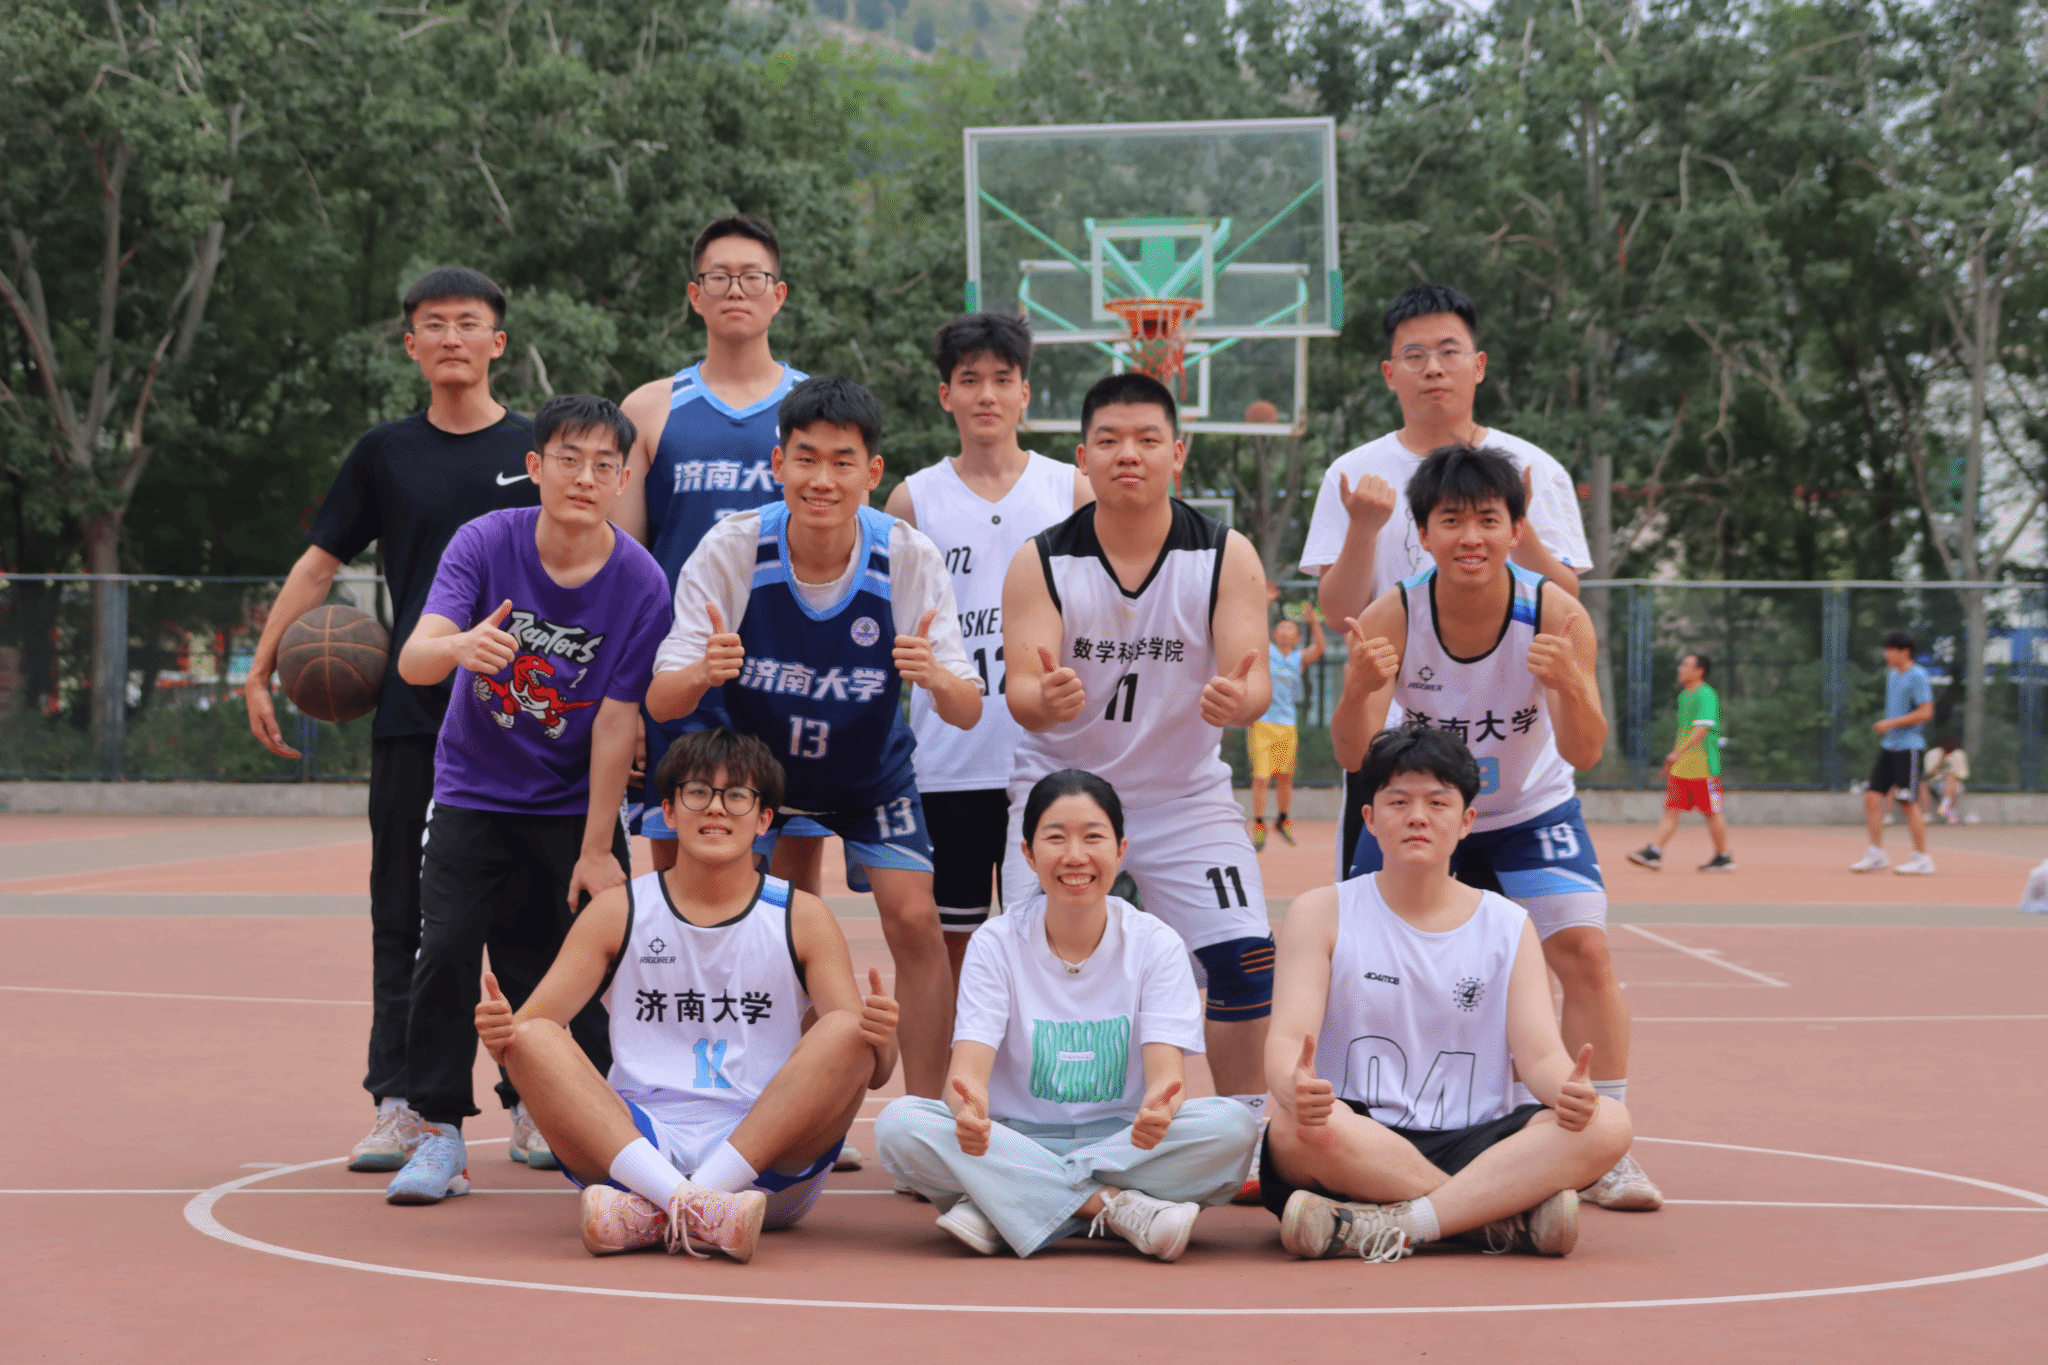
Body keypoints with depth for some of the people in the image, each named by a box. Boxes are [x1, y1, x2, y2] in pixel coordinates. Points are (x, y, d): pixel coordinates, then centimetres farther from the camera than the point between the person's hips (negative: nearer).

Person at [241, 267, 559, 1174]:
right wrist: (261, 671, 3)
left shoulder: (538, 450, 4)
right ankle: (398, 1106, 7)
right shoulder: (386, 453, 8)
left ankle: (533, 1106, 10)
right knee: (404, 916, 2)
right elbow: (319, 563, 10)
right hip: (410, 718, 1)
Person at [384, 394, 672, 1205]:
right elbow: (413, 659, -27)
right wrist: (461, 646, -52)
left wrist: (597, 850, -13)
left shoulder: (640, 583, -15)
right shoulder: (485, 543, -15)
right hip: (473, 794, 0)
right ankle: (440, 1136, -3)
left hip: (573, 803, 0)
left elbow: (615, 721, -13)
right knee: (446, 948, -13)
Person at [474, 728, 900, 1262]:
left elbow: (872, 1073, 0)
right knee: (532, 1038, -21)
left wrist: (881, 1040, -25)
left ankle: (652, 1214, -35)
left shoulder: (802, 917, 8)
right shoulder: (618, 911, 10)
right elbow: (532, 1024, 2)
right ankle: (691, 1204, -43)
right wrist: (500, 1032, -24)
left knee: (846, 1031, -24)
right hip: (635, 1146, 0)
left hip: (766, 1155, 0)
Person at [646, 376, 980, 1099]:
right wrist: (701, 673, -48)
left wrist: (938, 678, -47)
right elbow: (661, 702, -24)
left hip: (870, 777, 0)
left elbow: (968, 713, -23)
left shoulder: (911, 558, -24)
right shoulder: (729, 550, -25)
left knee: (914, 919, -13)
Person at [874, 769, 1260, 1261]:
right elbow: (969, 1064, -15)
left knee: (1234, 1125, -29)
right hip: (1016, 1141, 0)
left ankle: (998, 1208, -28)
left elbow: (1166, 1068, -15)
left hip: (1120, 1141, 0)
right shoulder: (996, 944, -3)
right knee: (899, 1122, -28)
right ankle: (1118, 1206, -29)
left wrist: (1160, 1108, -41)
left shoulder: (1155, 944, -2)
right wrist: (969, 1107, -41)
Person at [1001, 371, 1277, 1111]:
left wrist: (1237, 699, -43)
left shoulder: (1226, 556, -10)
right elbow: (1021, 692, -20)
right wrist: (1045, 701, -45)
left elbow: (1254, 677, -19)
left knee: (1245, 960, -9)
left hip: (1186, 791, 1)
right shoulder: (1040, 563, -12)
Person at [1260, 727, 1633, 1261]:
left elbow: (1538, 1053, 2)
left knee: (1608, 1124, -24)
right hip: (1357, 1145, -2)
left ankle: (1393, 1225, -32)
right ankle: (1506, 1217, -26)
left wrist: (1569, 1090, -25)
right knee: (1296, 1128, -38)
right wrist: (1295, 1088, -34)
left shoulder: (1508, 927, 11)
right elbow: (1287, 1037, -8)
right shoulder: (1322, 914, 4)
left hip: (1471, 1146, 2)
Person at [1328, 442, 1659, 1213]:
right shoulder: (1394, 615, -24)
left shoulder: (1554, 614, -25)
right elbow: (1352, 756, -28)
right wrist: (1361, 688, -50)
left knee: (1585, 952, -15)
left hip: (1528, 811, 0)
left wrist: (1572, 687, -50)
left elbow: (1583, 755, -29)